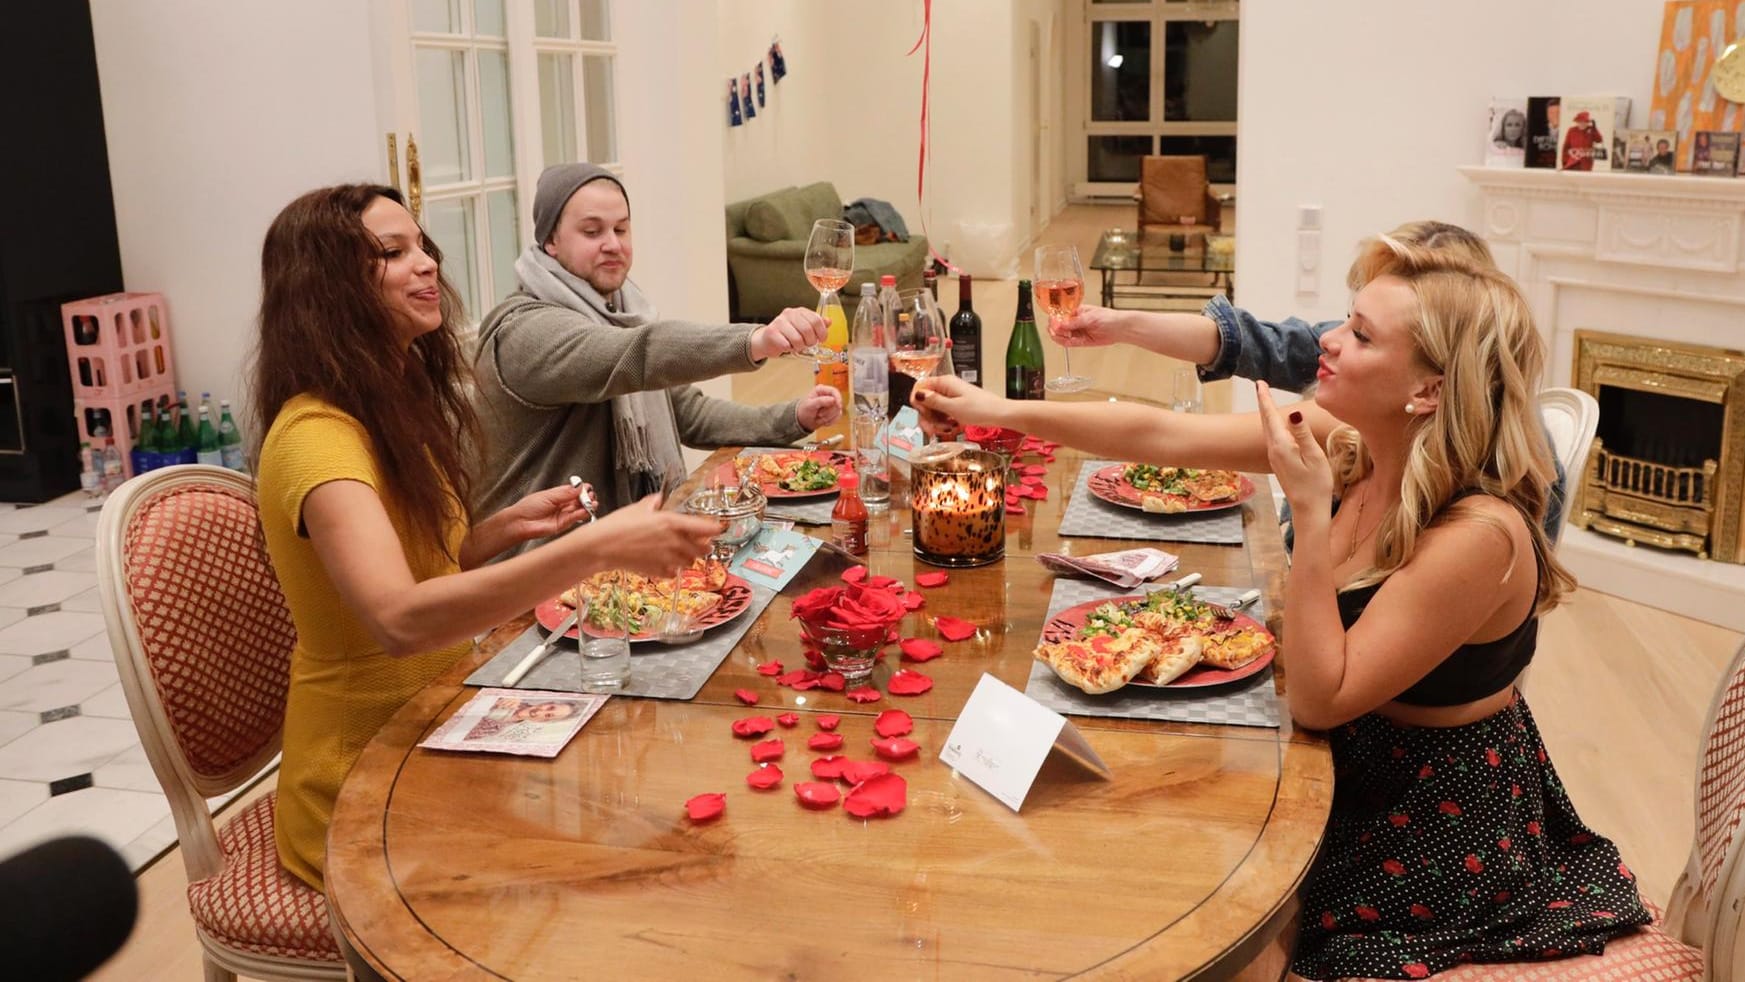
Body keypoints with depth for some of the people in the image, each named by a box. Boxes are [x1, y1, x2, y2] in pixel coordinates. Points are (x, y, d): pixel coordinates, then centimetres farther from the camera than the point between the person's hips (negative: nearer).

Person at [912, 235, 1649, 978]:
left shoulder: (1479, 533, -31)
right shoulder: (1347, 439, -11)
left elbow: (1320, 698, -28)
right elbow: (1163, 435, -7)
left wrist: (1310, 514, -33)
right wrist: (1002, 413, -7)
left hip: (1443, 829, -6)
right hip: (1357, 768, 6)